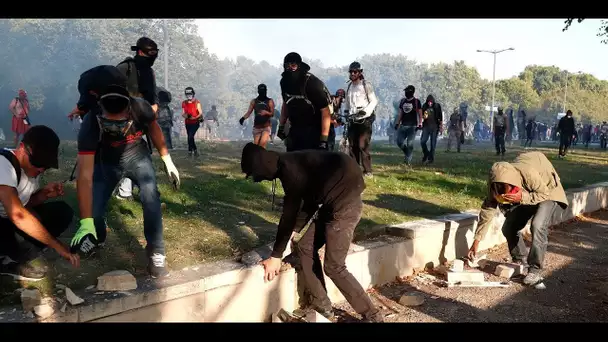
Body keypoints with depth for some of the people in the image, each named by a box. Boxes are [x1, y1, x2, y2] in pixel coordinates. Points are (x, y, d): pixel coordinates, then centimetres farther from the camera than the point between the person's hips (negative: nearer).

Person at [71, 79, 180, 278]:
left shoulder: (140, 107, -33)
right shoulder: (90, 125, -37)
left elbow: (153, 128, -6)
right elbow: (85, 176, -40)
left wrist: (167, 159, -5)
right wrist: (86, 222, -46)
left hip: (136, 155, 1)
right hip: (106, 161, 0)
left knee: (150, 195, -25)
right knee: (93, 208, -10)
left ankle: (156, 253, -13)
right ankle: (97, 240, 27)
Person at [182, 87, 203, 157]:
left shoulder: (197, 102, -4)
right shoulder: (184, 103, 8)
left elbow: (200, 113, -7)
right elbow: (183, 113, 9)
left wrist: (194, 118, -24)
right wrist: (186, 116, -15)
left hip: (195, 123, -5)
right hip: (188, 123, 5)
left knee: (190, 136, -18)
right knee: (190, 137, 10)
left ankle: (190, 151, -7)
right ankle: (195, 150, 26)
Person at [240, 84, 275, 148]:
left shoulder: (270, 101, 1)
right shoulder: (254, 101, 7)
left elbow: (272, 114, -5)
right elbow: (249, 112, -1)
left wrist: (266, 112, -26)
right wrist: (243, 118, -21)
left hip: (266, 127, -3)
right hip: (256, 127, 3)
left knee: (262, 143, -22)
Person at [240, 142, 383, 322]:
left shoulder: (290, 168, -18)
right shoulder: (290, 163, 12)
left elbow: (289, 214, -16)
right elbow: (308, 202, 23)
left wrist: (276, 255, -7)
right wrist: (292, 233, 26)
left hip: (345, 202, -10)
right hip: (334, 202, 10)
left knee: (334, 267, -5)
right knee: (305, 248, 12)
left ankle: (372, 316, 6)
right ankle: (319, 303, 23)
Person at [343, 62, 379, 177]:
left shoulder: (366, 85, -5)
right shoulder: (349, 86, 13)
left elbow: (374, 101, -8)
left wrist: (365, 111, -22)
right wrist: (346, 111, 7)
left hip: (365, 120, -6)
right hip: (353, 120, 6)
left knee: (363, 146, -12)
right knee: (353, 146, 6)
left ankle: (368, 171, -6)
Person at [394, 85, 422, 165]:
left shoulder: (416, 101, 0)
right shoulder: (402, 101, 14)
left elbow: (420, 114, -1)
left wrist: (420, 124, -11)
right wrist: (397, 123, 12)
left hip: (412, 126, -5)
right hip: (403, 125, 5)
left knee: (410, 143, -9)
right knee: (399, 142, -1)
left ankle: (408, 160, -2)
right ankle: (408, 154, 22)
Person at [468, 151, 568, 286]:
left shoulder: (529, 174, -42)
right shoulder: (496, 183, -24)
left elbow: (545, 193, -26)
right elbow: (487, 210, -18)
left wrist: (523, 198, -44)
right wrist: (476, 240, -20)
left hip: (547, 191, -5)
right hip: (525, 193, 5)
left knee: (537, 226, -26)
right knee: (508, 228, -4)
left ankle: (535, 270, -15)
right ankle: (520, 261, 18)